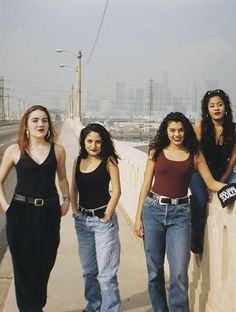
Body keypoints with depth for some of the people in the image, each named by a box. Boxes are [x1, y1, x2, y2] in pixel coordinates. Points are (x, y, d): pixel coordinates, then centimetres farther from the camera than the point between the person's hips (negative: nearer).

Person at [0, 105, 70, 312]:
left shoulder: (57, 150, 1)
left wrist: (67, 200, 5)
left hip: (49, 213, 2)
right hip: (21, 213, -2)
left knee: (45, 264, 11)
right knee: (24, 266, 4)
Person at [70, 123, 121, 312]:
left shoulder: (109, 161, -10)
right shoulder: (79, 160, 5)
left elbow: (116, 191, -12)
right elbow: (74, 188, 12)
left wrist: (107, 215, -11)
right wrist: (74, 210, 4)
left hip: (103, 218, -6)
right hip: (82, 219, 6)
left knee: (106, 271, -2)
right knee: (88, 268, 18)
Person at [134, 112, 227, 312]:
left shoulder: (194, 154, 5)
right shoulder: (156, 151, 4)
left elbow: (211, 183, 5)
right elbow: (146, 185, 5)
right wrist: (138, 217, 3)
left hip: (180, 213, 0)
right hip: (153, 210, 1)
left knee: (179, 273, -7)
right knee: (154, 271, 9)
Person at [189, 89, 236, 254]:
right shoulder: (200, 127, -10)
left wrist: (222, 181, -11)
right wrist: (209, 183, -12)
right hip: (201, 172, -2)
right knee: (200, 199, -28)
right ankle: (196, 239, -5)